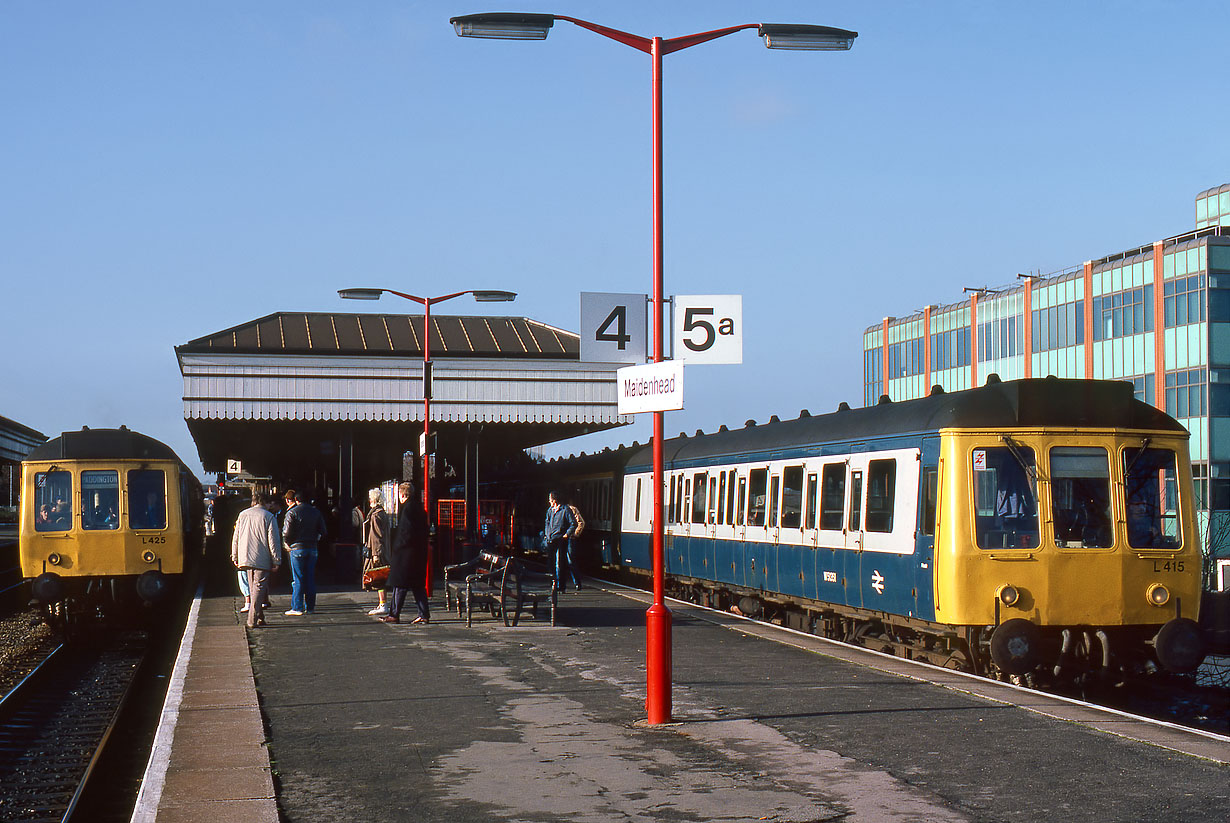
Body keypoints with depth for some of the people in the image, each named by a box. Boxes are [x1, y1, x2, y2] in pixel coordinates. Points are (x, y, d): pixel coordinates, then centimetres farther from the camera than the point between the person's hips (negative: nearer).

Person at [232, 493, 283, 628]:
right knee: (259, 588, -2)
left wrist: (235, 557, 20)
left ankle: (259, 617, 23)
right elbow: (273, 541, -9)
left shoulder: (243, 514, 8)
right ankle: (252, 620, -8)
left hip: (245, 558, 5)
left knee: (253, 588, 18)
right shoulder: (269, 517, -7)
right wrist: (276, 561, -4)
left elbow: (235, 538, 12)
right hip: (262, 560, -5)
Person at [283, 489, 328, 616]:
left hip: (297, 548, -4)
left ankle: (297, 607, -4)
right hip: (312, 548, 4)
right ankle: (310, 607, 11)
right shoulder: (316, 512, 7)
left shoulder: (292, 512, -7)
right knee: (310, 578, 9)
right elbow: (323, 532, 8)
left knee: (298, 579, -2)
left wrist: (288, 544, 5)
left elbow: (286, 533, -11)